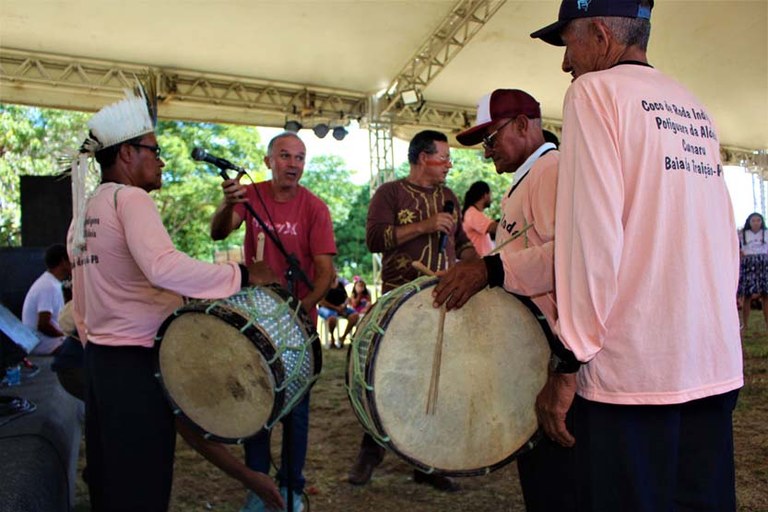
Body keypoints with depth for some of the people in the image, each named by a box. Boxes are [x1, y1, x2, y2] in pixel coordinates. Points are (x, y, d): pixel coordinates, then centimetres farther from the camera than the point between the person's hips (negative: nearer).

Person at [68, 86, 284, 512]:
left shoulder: (84, 210, 15)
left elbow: (81, 308, 18)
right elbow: (163, 266, -30)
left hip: (99, 356, 9)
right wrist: (241, 275, -24)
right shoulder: (129, 197, -12)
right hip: (138, 361, -9)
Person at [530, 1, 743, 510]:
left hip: (633, 368, -7)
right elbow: (724, 238, 14)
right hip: (717, 363, 7)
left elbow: (592, 235, -15)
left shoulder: (596, 90, -5)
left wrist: (569, 362, -12)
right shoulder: (696, 111, 15)